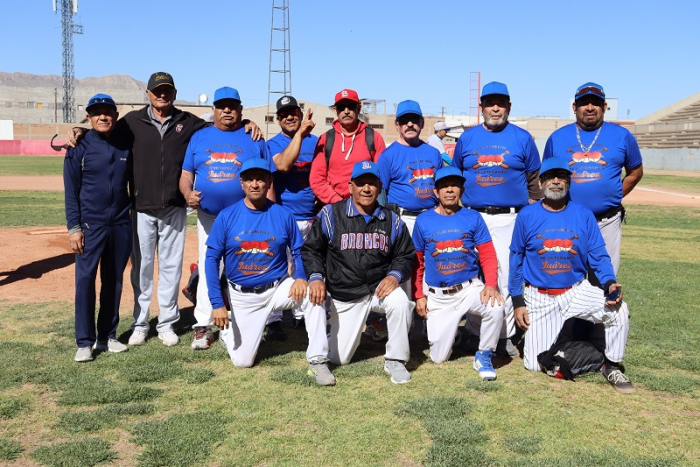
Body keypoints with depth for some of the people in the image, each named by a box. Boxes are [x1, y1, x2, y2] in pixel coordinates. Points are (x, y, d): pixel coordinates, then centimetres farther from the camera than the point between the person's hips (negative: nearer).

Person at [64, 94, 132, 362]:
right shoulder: (80, 148, -2)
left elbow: (134, 183, 13)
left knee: (114, 281, 9)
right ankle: (85, 342, 3)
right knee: (85, 280, -4)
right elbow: (71, 191, -4)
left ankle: (107, 336, 20)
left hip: (121, 224, 4)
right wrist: (74, 227, -10)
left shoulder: (126, 147, 6)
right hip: (90, 225, -3)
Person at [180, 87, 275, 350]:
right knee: (207, 269, 4)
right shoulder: (199, 138, 11)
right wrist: (188, 194, -12)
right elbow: (186, 173, 10)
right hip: (208, 217, 2)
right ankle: (203, 327, 9)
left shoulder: (254, 139, 6)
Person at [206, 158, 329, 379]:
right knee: (242, 361, -1)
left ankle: (317, 361, -20)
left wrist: (301, 277, -20)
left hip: (278, 288, 1)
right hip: (243, 296, 0)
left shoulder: (283, 214, -4)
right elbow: (212, 258, -5)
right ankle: (228, 329, 33)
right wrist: (217, 303, -12)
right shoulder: (227, 216, -6)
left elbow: (299, 251, 3)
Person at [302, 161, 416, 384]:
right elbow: (311, 249, 0)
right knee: (339, 358, 1)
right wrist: (316, 277, -16)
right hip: (343, 297, -1)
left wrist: (395, 275, -13)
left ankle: (395, 360, -14)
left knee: (400, 302, -35)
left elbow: (406, 255, 8)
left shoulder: (392, 220, 4)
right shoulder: (331, 214, -4)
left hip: (380, 287, 1)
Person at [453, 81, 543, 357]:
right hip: (473, 217, 2)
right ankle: (475, 333, 17)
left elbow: (534, 181, 8)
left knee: (506, 276, -6)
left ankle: (505, 337, 5)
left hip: (510, 219, -2)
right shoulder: (467, 138, 11)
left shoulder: (522, 138, 7)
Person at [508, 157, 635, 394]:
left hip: (577, 292, 1)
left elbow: (598, 256, -1)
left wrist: (609, 283, -22)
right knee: (536, 364, -3)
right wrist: (518, 301, 0)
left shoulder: (583, 215, -1)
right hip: (539, 298, -1)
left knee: (618, 308, -27)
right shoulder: (527, 215, -3)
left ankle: (612, 366, -3)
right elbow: (516, 258, 3)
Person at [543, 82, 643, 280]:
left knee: (604, 280, 6)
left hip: (607, 222, 0)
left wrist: (614, 196, 5)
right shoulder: (557, 137, 7)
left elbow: (635, 172, 15)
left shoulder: (622, 136, 5)